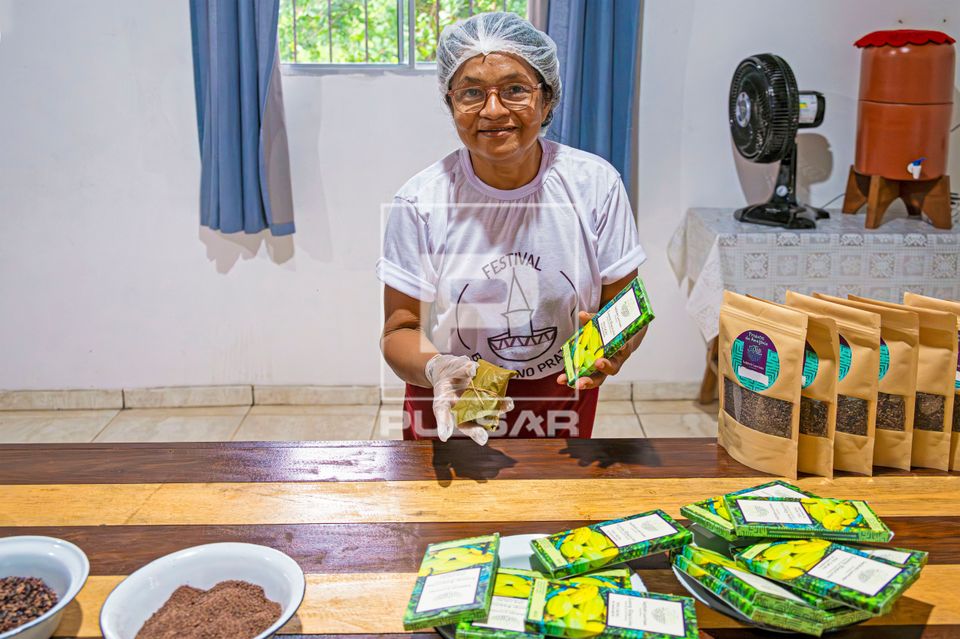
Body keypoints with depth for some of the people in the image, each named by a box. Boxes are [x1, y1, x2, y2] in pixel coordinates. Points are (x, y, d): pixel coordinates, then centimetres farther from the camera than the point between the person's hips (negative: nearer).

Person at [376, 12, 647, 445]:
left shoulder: (596, 184, -12)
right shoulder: (420, 202, -15)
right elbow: (399, 330, -12)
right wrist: (435, 370, -33)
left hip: (563, 410, 1)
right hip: (449, 410, -1)